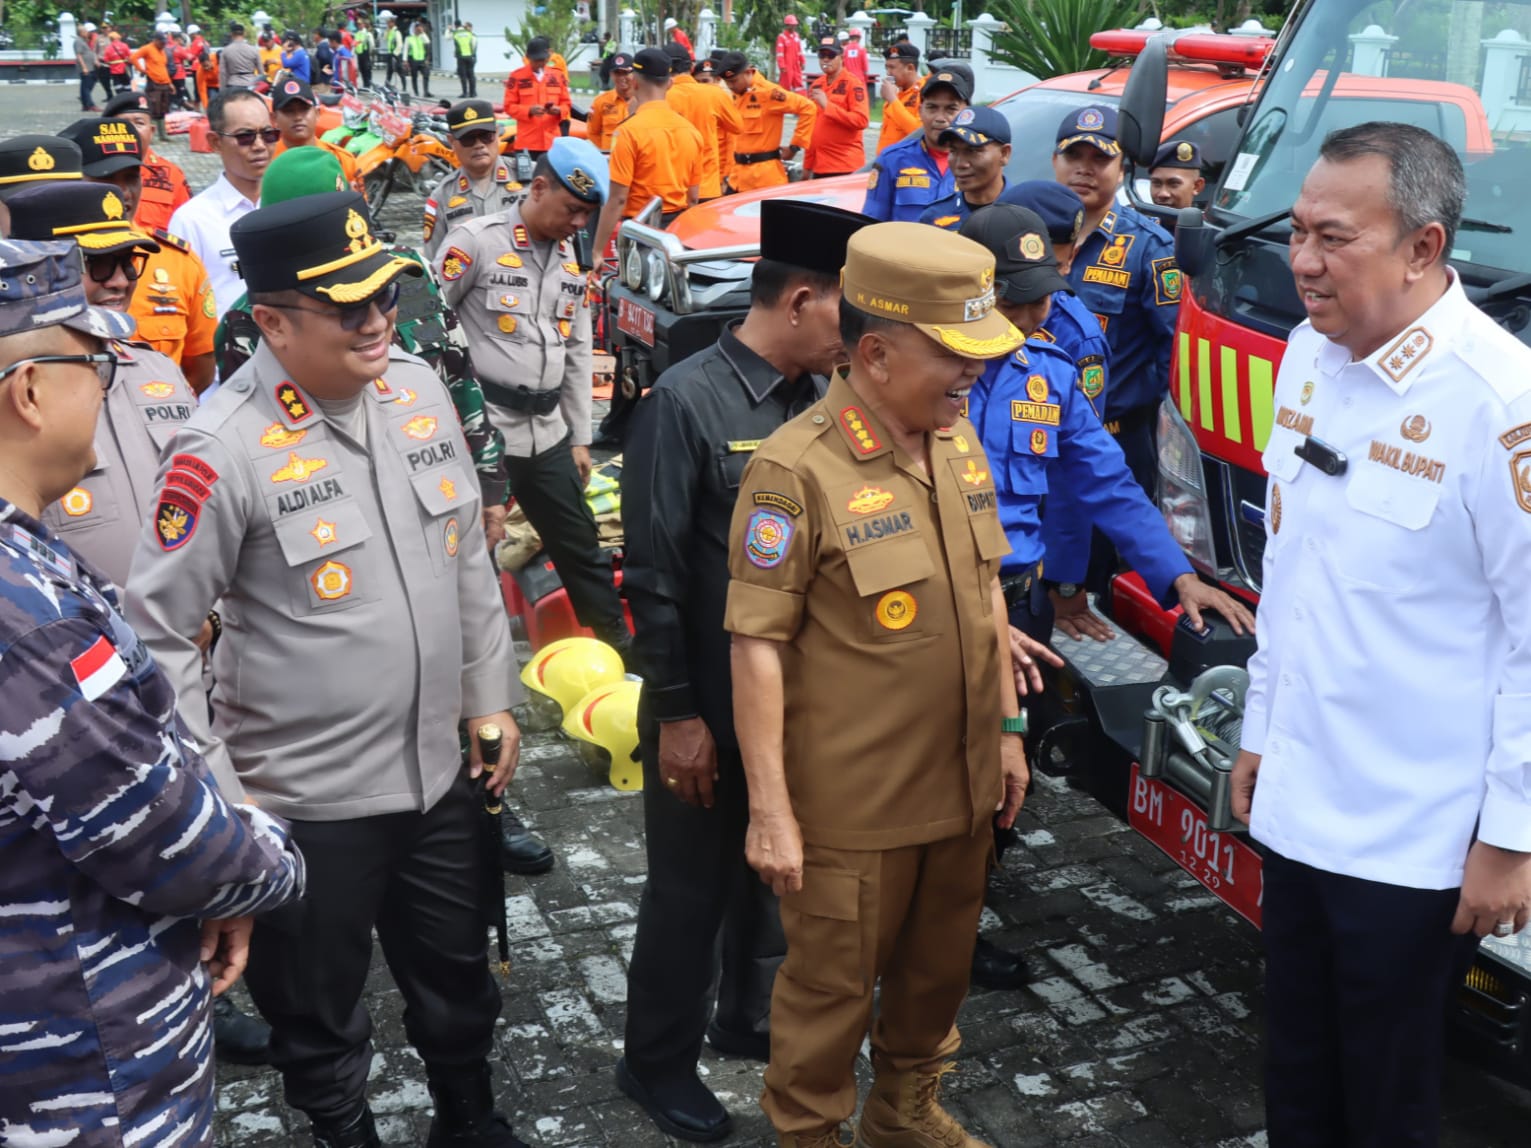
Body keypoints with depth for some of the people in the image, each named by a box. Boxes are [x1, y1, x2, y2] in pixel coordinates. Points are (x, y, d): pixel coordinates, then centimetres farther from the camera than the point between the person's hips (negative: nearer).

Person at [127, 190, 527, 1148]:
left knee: (458, 978, 25)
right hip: (305, 801, -5)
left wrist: (492, 700, 11)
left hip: (439, 771, 6)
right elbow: (159, 632, -14)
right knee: (318, 1015, 17)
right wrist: (217, 795, -12)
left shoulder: (417, 387, -3)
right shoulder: (225, 449, -20)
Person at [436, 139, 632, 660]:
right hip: (480, 430, -6)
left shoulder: (570, 260, 13)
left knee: (581, 548, 13)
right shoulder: (477, 241, -9)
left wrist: (579, 437, 15)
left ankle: (618, 646, 24)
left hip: (548, 433, 6)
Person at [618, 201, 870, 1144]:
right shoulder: (687, 403, -18)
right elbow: (655, 578, -16)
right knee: (692, 888, 10)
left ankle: (751, 1019, 43)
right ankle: (658, 1061, 30)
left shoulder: (821, 399, 0)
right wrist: (678, 713, -14)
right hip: (710, 707, -6)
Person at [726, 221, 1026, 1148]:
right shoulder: (797, 472, -20)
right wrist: (769, 810, -17)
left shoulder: (959, 437, 3)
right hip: (853, 803, -7)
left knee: (939, 968, 23)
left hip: (963, 785, 7)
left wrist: (1008, 727, 15)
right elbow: (758, 649, -18)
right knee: (833, 983, 11)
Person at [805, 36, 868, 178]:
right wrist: (808, 164, 16)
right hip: (819, 166, 6)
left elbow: (861, 120, -17)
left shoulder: (853, 83, -5)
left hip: (846, 167, -6)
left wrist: (827, 105, -19)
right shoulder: (815, 86, 13)